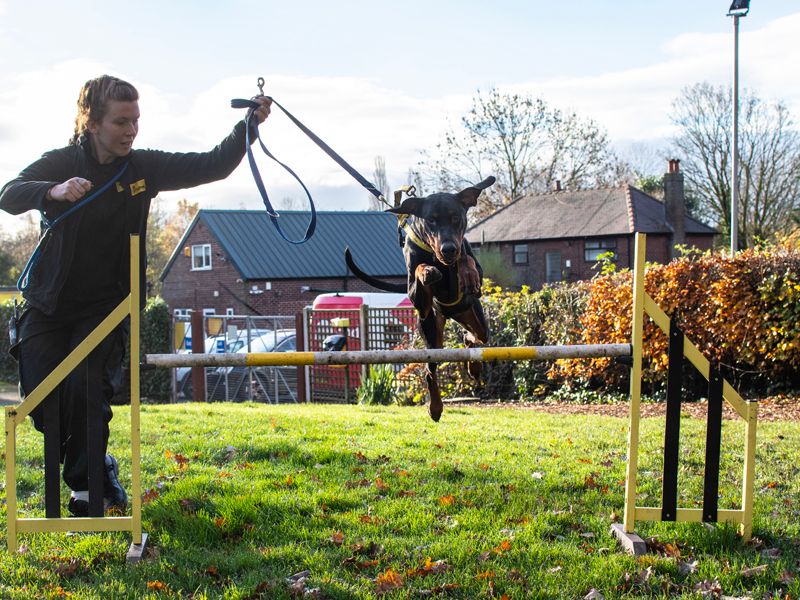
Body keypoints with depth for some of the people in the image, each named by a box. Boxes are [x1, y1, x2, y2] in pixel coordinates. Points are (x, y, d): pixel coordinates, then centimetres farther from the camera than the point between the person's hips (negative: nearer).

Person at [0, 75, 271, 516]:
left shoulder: (144, 167, -1)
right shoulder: (62, 163, -6)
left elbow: (213, 166, -2)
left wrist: (248, 126, -15)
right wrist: (53, 192, -40)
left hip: (105, 306, 0)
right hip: (48, 305, 0)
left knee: (88, 388, -17)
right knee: (42, 397, -5)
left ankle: (87, 483, 4)